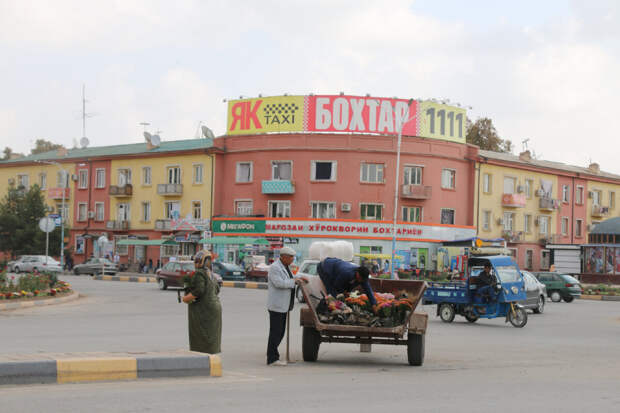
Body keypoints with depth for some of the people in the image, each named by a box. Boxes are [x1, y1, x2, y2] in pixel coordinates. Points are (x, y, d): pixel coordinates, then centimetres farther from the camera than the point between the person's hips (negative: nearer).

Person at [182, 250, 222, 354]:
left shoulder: (199, 274, -14)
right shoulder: (210, 274, 13)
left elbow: (198, 290, -24)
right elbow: (216, 290, 22)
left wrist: (186, 298, -12)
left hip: (203, 312, -9)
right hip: (214, 307, 9)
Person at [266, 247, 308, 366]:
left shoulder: (285, 267, 16)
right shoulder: (275, 268, -14)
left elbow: (289, 279, 31)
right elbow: (279, 283, -25)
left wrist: (299, 277, 13)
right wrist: (294, 281, -17)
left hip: (283, 306, 10)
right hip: (276, 306, -10)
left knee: (280, 332, 12)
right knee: (275, 332, -7)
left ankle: (273, 356, 18)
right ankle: (272, 359, -4)